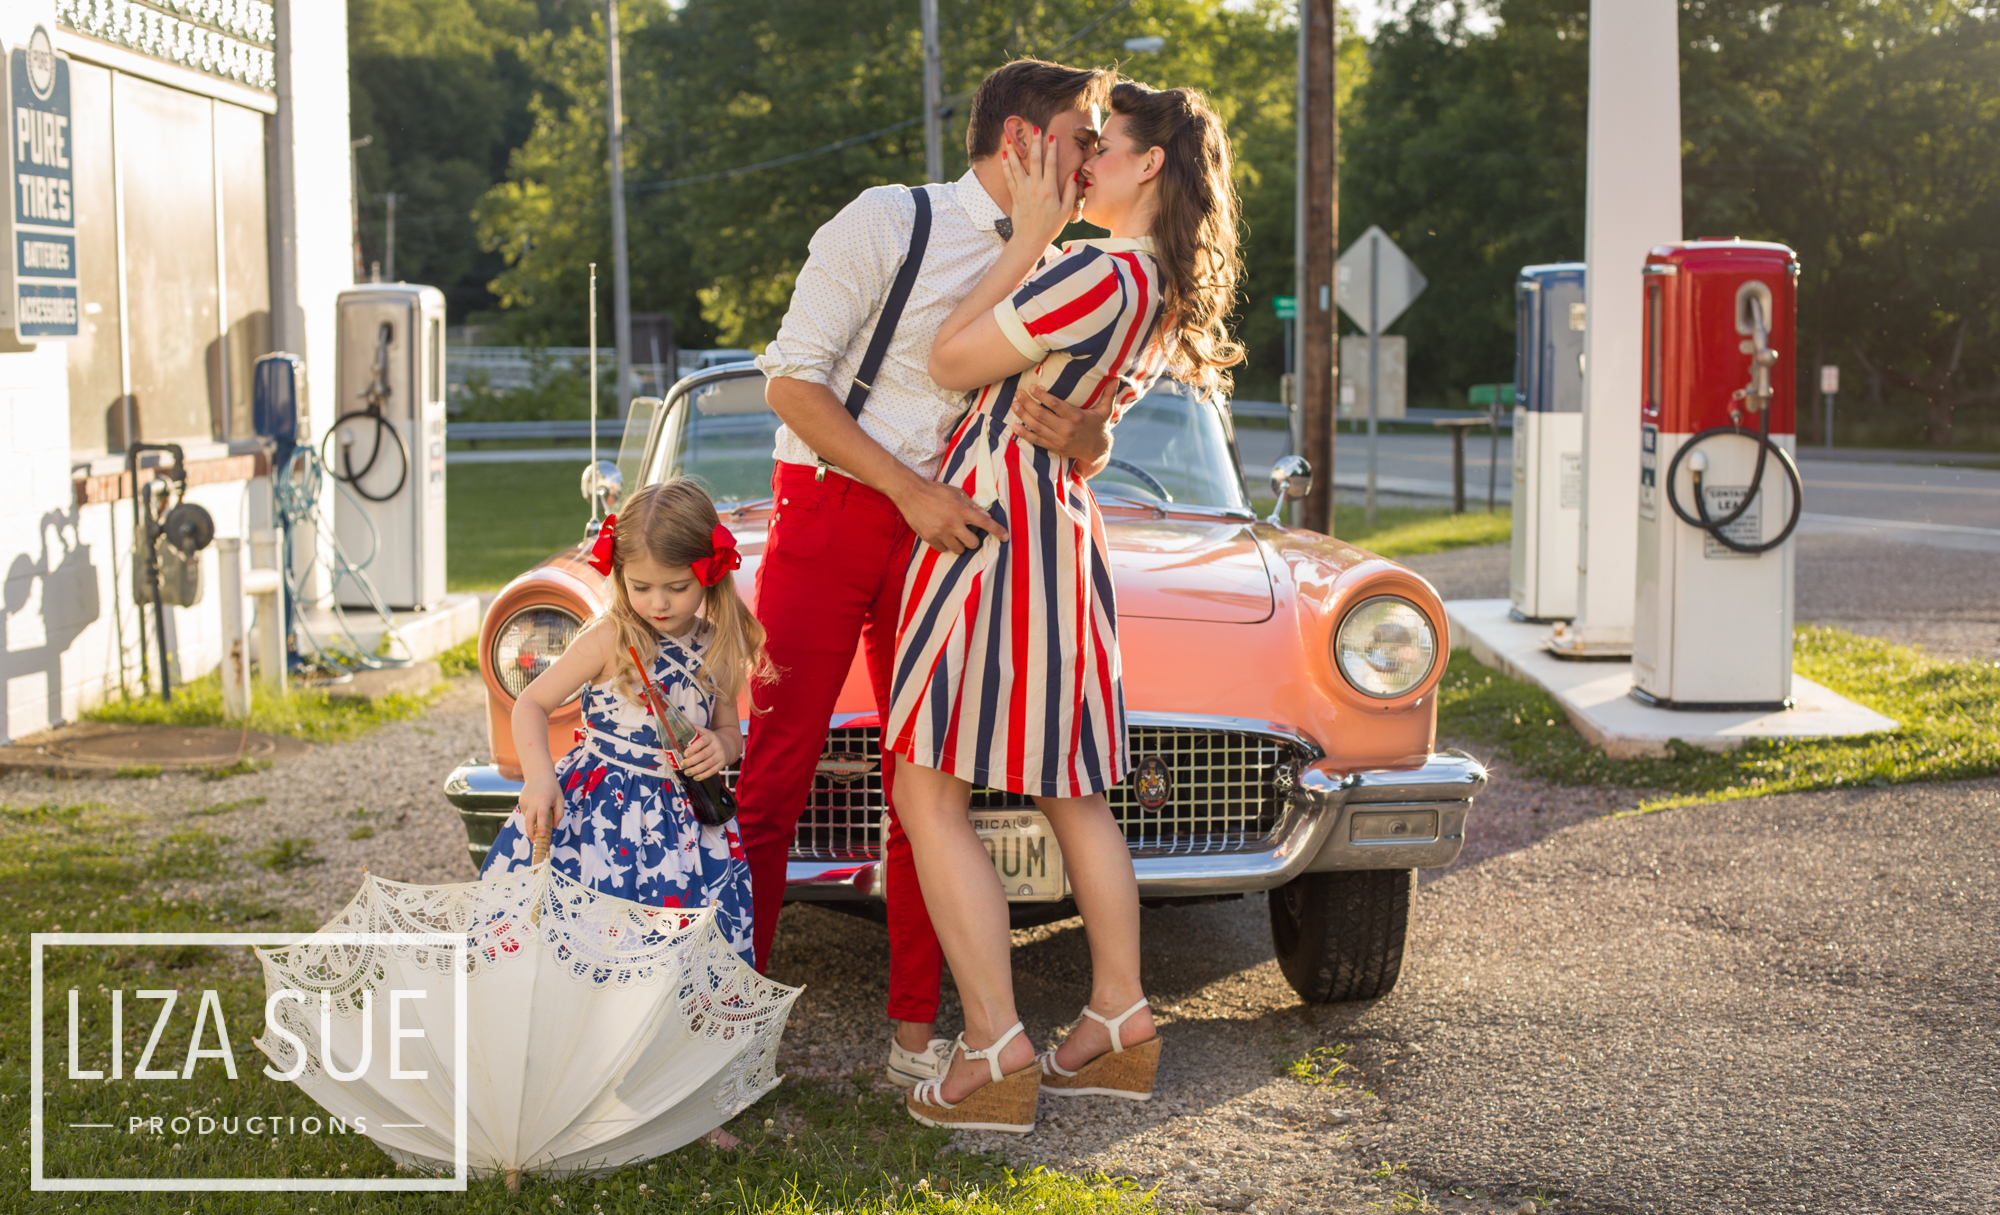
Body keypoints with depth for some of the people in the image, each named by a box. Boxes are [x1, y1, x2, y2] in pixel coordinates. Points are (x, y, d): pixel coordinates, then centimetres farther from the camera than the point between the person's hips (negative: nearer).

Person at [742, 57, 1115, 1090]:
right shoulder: (889, 223, -8)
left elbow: (1094, 436, 8)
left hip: (938, 530, 5)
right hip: (828, 511, -5)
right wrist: (911, 490, -19)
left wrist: (1082, 434, -18)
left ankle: (914, 1034, 12)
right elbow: (790, 379, -11)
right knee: (772, 771, -6)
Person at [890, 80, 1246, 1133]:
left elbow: (950, 362, -13)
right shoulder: (1171, 289, 10)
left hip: (992, 521, -10)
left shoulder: (1100, 276, -20)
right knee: (1070, 790, 16)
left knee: (929, 796, -5)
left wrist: (1030, 238, -10)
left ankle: (995, 1056, -6)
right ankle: (1120, 1025, 23)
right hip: (1064, 529, 10)